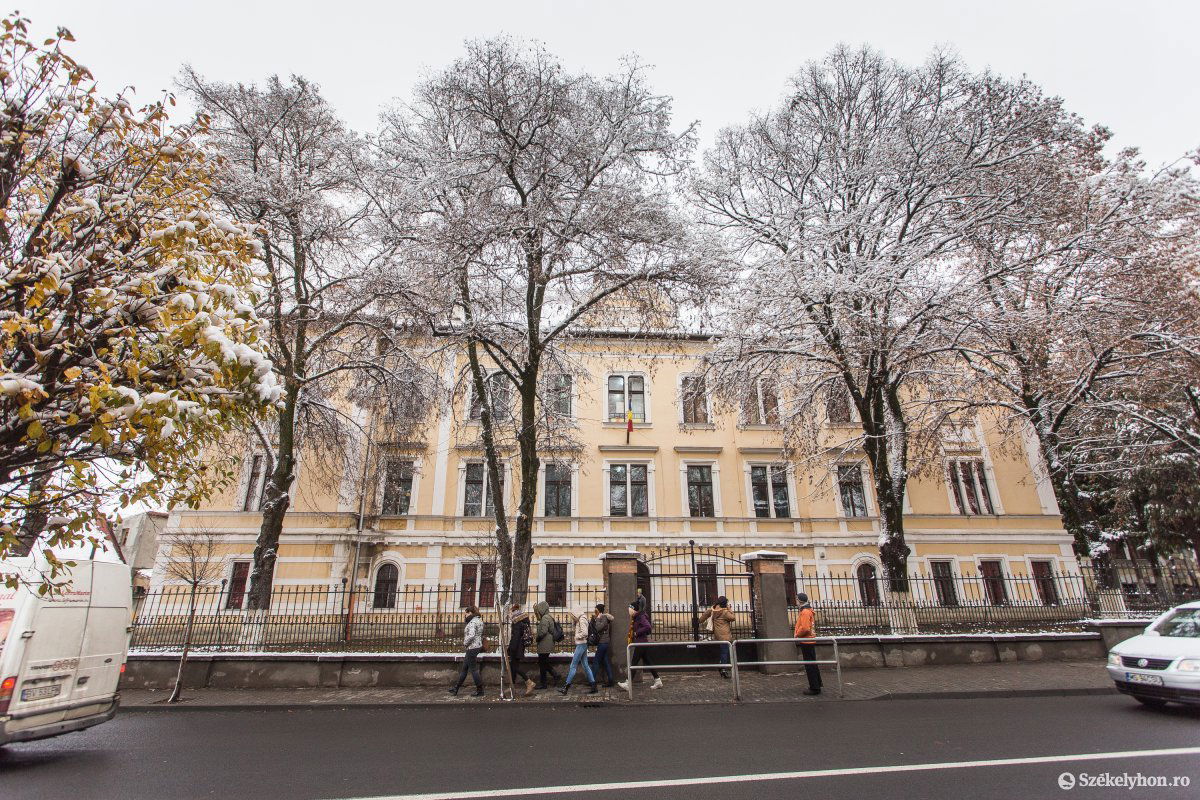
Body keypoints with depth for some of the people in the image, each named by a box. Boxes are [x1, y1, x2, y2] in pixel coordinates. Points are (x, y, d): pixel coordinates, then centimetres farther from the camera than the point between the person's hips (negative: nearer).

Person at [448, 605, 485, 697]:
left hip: (472, 648, -11)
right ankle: (456, 688, 26)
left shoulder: (472, 622, -18)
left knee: (473, 669, -1)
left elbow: (471, 635, -27)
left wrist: (465, 644, -12)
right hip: (478, 646, 11)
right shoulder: (479, 620, 13)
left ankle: (480, 691, 5)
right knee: (464, 668, 17)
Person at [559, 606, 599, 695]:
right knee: (585, 665, 10)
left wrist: (577, 636, -11)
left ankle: (566, 687, 0)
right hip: (582, 645, 10)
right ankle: (593, 685, 11)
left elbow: (584, 633, -22)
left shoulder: (582, 620, -14)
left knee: (573, 666, -5)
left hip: (581, 644, -10)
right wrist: (575, 621, 7)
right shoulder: (581, 620, 16)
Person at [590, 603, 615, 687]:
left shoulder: (604, 617, -13)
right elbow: (595, 629, 16)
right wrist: (593, 618, 4)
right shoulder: (602, 617, 15)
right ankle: (610, 681, 12)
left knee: (596, 661, -4)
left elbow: (598, 628, -24)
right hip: (604, 642, 10)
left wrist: (597, 618, -14)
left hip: (603, 642, -10)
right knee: (606, 662, 10)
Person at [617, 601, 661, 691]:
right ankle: (658, 681, 17)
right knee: (648, 661, 13)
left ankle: (628, 683, -2)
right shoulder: (637, 617, 13)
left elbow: (648, 627, -28)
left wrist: (637, 633, -19)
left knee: (634, 662, -6)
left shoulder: (641, 617, -15)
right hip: (643, 643, 10)